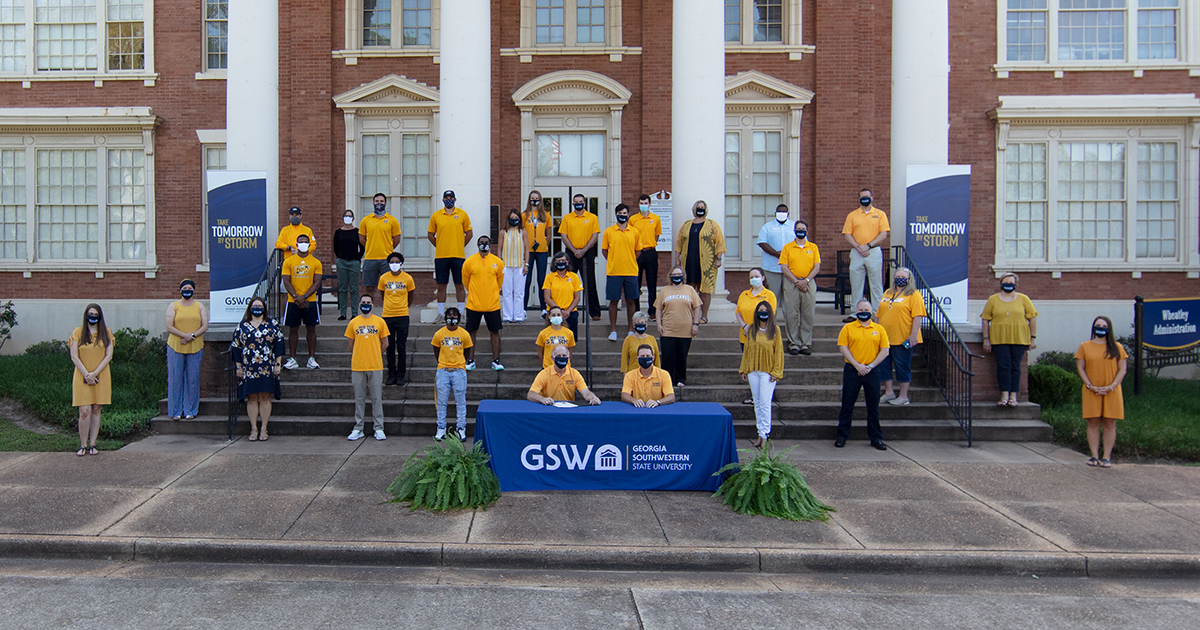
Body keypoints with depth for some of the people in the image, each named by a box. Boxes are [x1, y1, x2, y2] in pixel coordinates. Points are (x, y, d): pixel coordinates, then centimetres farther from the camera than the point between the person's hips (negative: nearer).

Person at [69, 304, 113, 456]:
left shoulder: (106, 333, 6)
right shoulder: (78, 332, 2)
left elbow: (109, 356, 0)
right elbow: (74, 357, -2)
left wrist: (94, 373, -11)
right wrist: (86, 375, -12)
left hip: (101, 377, 2)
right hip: (82, 377, -1)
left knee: (96, 410, 4)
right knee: (85, 411, -7)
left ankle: (92, 444, 10)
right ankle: (83, 445, 2)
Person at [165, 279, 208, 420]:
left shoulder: (200, 306, 10)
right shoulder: (173, 306, 6)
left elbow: (205, 326, 3)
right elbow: (169, 327, -2)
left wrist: (192, 336, -13)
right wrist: (185, 335, -15)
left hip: (195, 347, 1)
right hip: (175, 347, -1)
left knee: (193, 379, 2)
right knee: (176, 379, 0)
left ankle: (190, 410, 11)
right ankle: (176, 411, 9)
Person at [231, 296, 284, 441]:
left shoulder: (272, 324, 6)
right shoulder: (242, 326, 9)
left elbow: (279, 344, 4)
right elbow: (236, 347, 10)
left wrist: (278, 364, -3)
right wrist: (238, 367, 5)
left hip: (267, 368, -1)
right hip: (248, 369, 1)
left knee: (265, 397, -1)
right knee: (251, 398, 2)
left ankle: (264, 429, 5)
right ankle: (254, 429, 8)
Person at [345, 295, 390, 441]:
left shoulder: (379, 321, 3)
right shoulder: (353, 323, 6)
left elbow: (385, 343, 8)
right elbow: (351, 344, 13)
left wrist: (375, 356, 10)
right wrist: (359, 357, 14)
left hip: (375, 366, -1)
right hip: (357, 367, 1)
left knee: (377, 398, 2)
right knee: (359, 398, 6)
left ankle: (378, 429, 8)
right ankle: (358, 429, 13)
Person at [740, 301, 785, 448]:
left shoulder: (775, 330, -1)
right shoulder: (752, 330, 7)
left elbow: (778, 352, -2)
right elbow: (746, 350, 11)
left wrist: (776, 372, -8)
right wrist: (744, 369, 7)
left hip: (768, 372, -4)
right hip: (753, 371, 4)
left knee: (765, 403, -8)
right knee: (757, 403, 8)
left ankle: (764, 434, -4)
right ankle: (761, 433, 15)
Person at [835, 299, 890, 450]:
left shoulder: (879, 329, 7)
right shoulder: (848, 328, 4)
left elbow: (885, 351, 3)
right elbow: (843, 347, -4)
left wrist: (870, 366, -8)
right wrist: (857, 365, -12)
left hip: (872, 371, 1)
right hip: (852, 370, -1)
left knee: (873, 406, 6)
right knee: (847, 405, 3)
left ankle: (876, 438, 15)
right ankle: (842, 436, 11)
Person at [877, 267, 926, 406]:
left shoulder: (914, 295, -5)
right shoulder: (888, 293, 15)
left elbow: (917, 316, -12)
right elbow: (880, 314, 19)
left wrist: (914, 334, -20)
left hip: (903, 339, -6)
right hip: (885, 337, 6)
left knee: (902, 367, 1)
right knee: (883, 365, 9)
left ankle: (903, 396, 11)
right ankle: (888, 393, 21)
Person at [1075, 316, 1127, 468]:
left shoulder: (1117, 347, 6)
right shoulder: (1085, 346, 5)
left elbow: (1122, 369, 3)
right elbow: (1080, 368, 4)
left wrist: (1111, 386, -10)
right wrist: (1090, 386, -8)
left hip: (1111, 392, 0)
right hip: (1091, 392, 0)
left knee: (1110, 423, 0)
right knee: (1093, 423, 0)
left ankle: (1107, 457, 5)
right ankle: (1095, 456, 4)